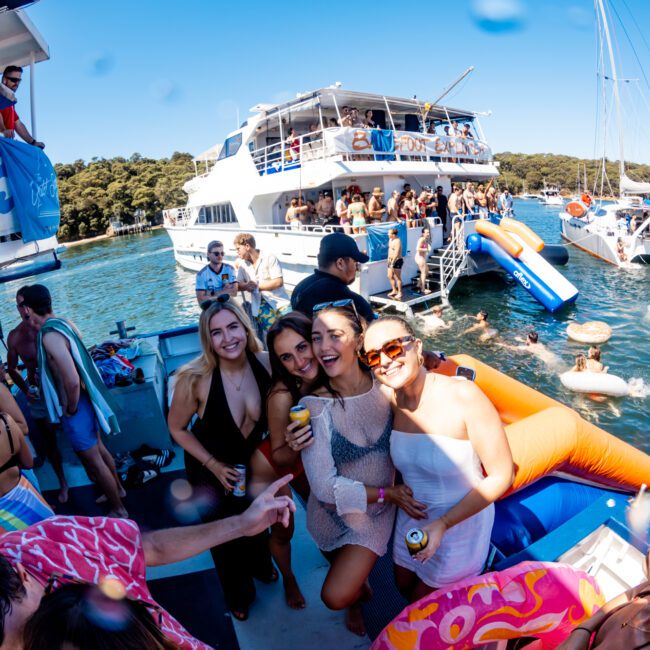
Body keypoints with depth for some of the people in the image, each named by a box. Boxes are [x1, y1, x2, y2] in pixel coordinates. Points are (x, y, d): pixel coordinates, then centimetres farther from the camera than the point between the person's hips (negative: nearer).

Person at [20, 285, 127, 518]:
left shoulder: (49, 335, -27)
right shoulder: (63, 322, 1)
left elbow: (72, 380, -31)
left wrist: (71, 409, -17)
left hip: (76, 405, -9)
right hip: (84, 399, 9)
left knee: (92, 461, 7)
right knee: (99, 449, 26)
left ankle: (118, 510, 23)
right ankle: (117, 489, 45)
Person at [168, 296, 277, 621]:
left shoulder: (265, 363, -26)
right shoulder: (195, 379, -33)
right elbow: (177, 429, -15)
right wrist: (214, 466, -17)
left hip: (251, 459, 3)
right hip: (209, 466, -2)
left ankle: (261, 564, 65)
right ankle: (237, 594, 56)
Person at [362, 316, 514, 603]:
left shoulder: (463, 395, -29)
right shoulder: (389, 397, -14)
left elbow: (502, 476, -22)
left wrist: (442, 524, -22)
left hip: (461, 519, -5)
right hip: (412, 514, 5)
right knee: (404, 587, 28)